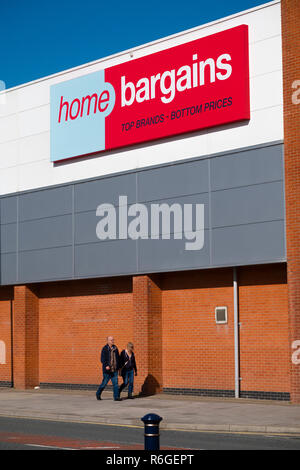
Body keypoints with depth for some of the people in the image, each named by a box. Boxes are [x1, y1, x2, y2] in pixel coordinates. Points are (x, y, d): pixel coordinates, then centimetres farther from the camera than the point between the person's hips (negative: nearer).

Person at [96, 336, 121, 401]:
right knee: (104, 383, 6)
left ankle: (116, 397, -1)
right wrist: (106, 366, -26)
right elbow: (102, 359, -13)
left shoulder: (115, 348, 9)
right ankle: (98, 394, 27)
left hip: (114, 370, 4)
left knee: (115, 383, -2)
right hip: (107, 370, -4)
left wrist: (118, 366, 17)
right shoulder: (104, 349, -7)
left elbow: (118, 358, 19)